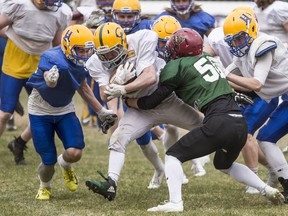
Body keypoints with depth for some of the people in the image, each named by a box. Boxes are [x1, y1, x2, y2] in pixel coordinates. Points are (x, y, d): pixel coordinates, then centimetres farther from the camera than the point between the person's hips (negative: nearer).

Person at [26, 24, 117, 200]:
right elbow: (50, 82, -48)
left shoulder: (81, 62, -9)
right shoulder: (51, 58, -29)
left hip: (65, 110, 4)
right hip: (41, 111, -4)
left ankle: (65, 164, 23)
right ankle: (45, 187, 31)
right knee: (49, 161, -4)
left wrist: (101, 111, 13)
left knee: (75, 153, -16)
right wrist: (51, 78, -73)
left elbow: (82, 87, 10)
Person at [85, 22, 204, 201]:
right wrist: (117, 80, -38)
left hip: (168, 101, -2)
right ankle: (111, 184, -23)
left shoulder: (141, 41, -27)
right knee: (117, 139, -18)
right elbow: (105, 96, -19)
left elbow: (150, 77, -32)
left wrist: (122, 89, -39)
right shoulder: (97, 63, -14)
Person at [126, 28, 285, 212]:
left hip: (219, 122, -7)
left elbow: (152, 102, 8)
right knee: (224, 164, 32)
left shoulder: (177, 66, 2)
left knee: (174, 155, 4)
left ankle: (175, 203, -12)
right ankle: (267, 189, 23)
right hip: (240, 124, 7)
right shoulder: (209, 59, 23)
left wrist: (129, 101, 25)